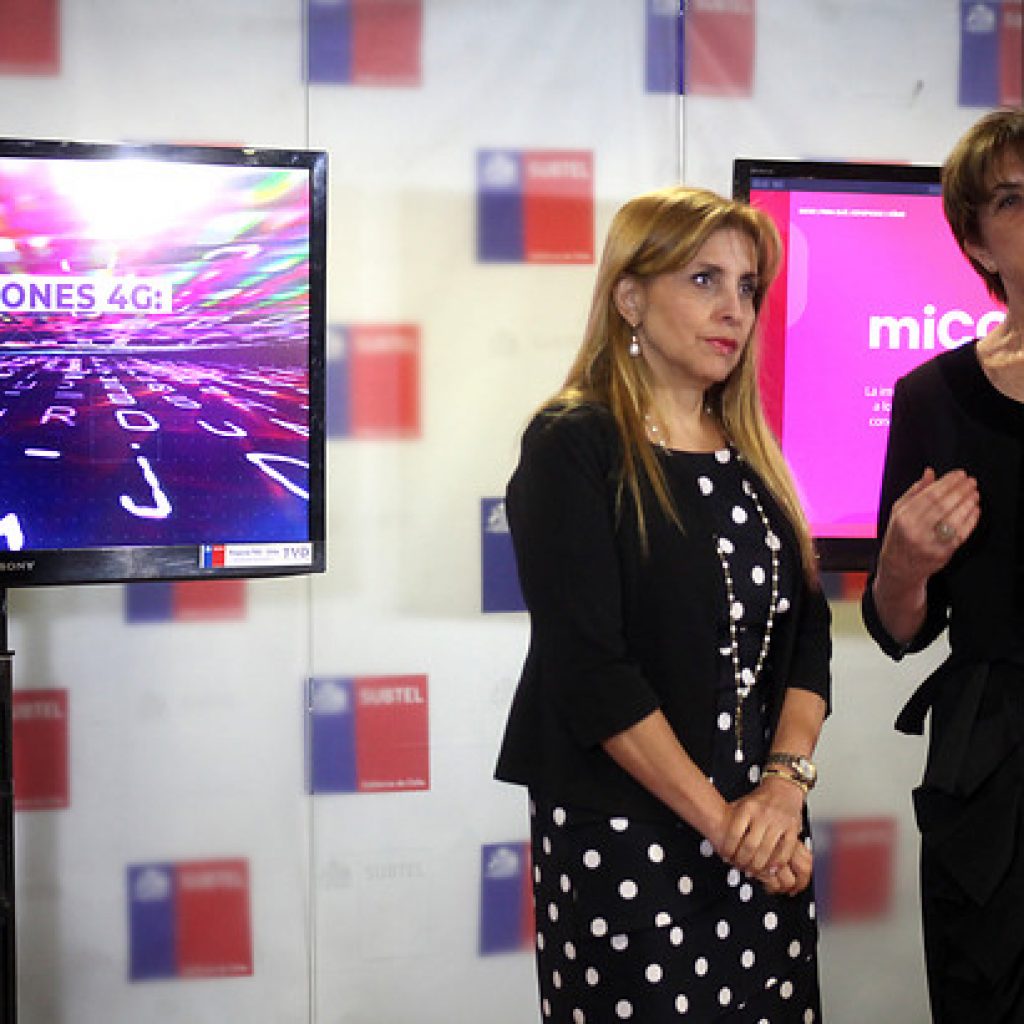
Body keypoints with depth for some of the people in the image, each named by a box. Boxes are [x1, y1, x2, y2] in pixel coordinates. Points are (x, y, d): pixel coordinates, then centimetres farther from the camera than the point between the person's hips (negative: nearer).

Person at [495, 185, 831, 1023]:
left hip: (764, 842, 6)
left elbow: (808, 633, 6)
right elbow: (588, 668, -15)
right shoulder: (575, 445, -9)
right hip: (624, 839, -5)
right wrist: (720, 820, -14)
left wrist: (785, 781, -9)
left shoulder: (748, 452, 11)